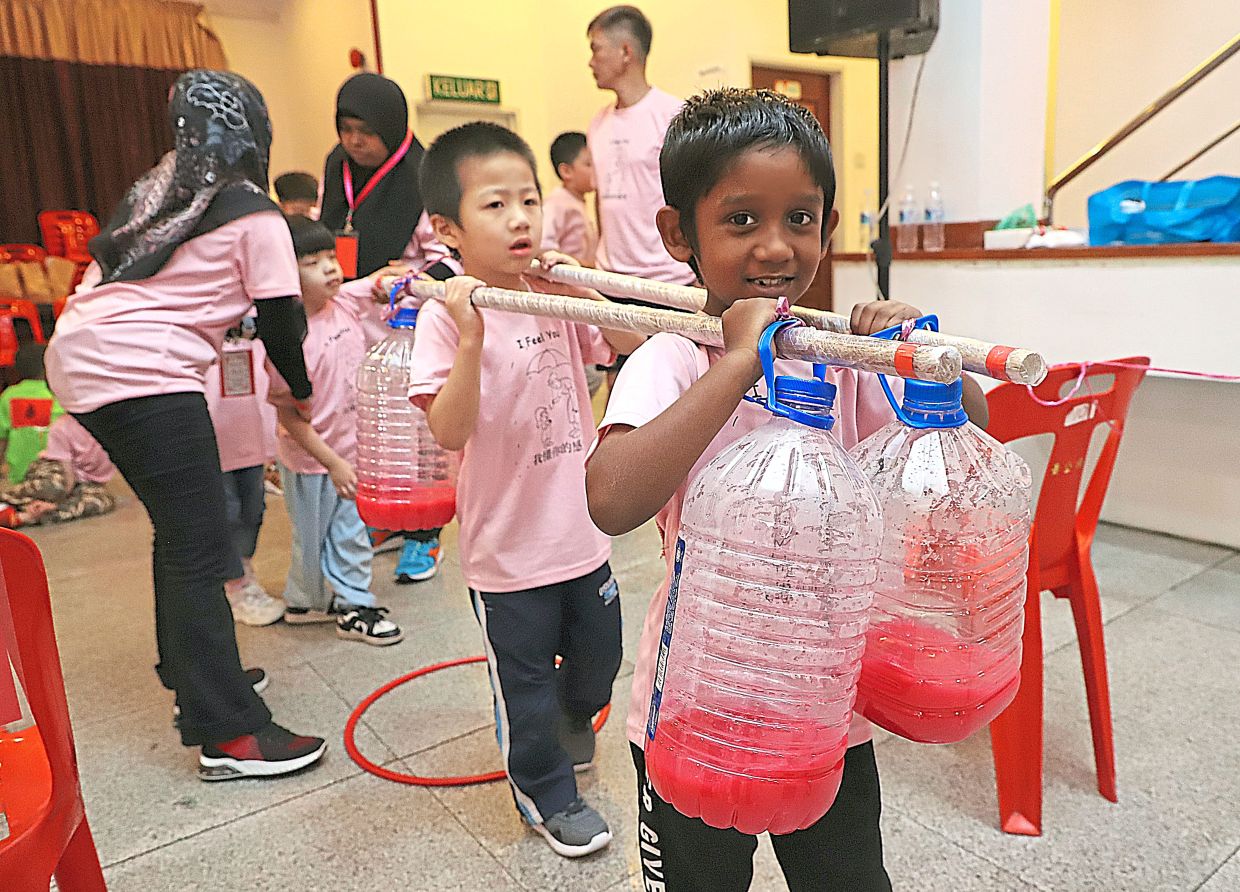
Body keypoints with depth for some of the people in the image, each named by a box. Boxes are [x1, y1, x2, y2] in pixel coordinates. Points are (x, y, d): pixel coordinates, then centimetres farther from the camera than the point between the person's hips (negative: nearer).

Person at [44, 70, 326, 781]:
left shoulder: (158, 189, 22)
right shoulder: (256, 215, 0)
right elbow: (281, 321, -2)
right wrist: (301, 389, 15)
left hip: (79, 357, 9)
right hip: (141, 374, -9)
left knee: (180, 528, 19)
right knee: (200, 548, -9)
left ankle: (190, 668, 34)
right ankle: (228, 734, -7)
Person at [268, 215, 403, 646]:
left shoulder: (346, 307, -7)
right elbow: (289, 416, -21)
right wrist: (332, 463, -17)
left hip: (350, 448, 6)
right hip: (310, 459, -5)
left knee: (352, 533, 16)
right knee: (312, 539, 15)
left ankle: (353, 603, 31)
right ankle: (304, 601, 38)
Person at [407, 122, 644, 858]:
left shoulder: (557, 297, -2)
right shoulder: (445, 317, -16)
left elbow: (630, 345, -4)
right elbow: (450, 431, -22)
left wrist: (582, 291, -18)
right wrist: (471, 339, -34)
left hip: (582, 532, 5)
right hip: (507, 547, -5)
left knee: (599, 660, 24)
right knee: (526, 686, 15)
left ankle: (573, 715, 58)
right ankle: (549, 794, 40)